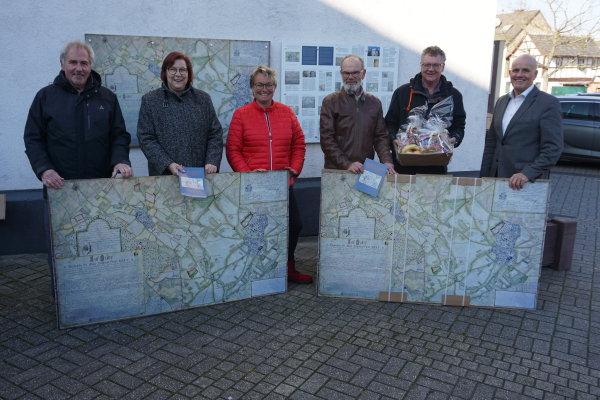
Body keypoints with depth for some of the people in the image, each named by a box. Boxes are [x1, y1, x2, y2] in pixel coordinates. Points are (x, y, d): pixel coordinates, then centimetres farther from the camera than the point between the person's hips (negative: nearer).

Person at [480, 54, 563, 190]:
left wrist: (527, 174, -21)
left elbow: (553, 148, -11)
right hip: (496, 178, 5)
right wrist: (484, 176, 11)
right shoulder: (501, 101, 15)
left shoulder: (549, 103, -4)